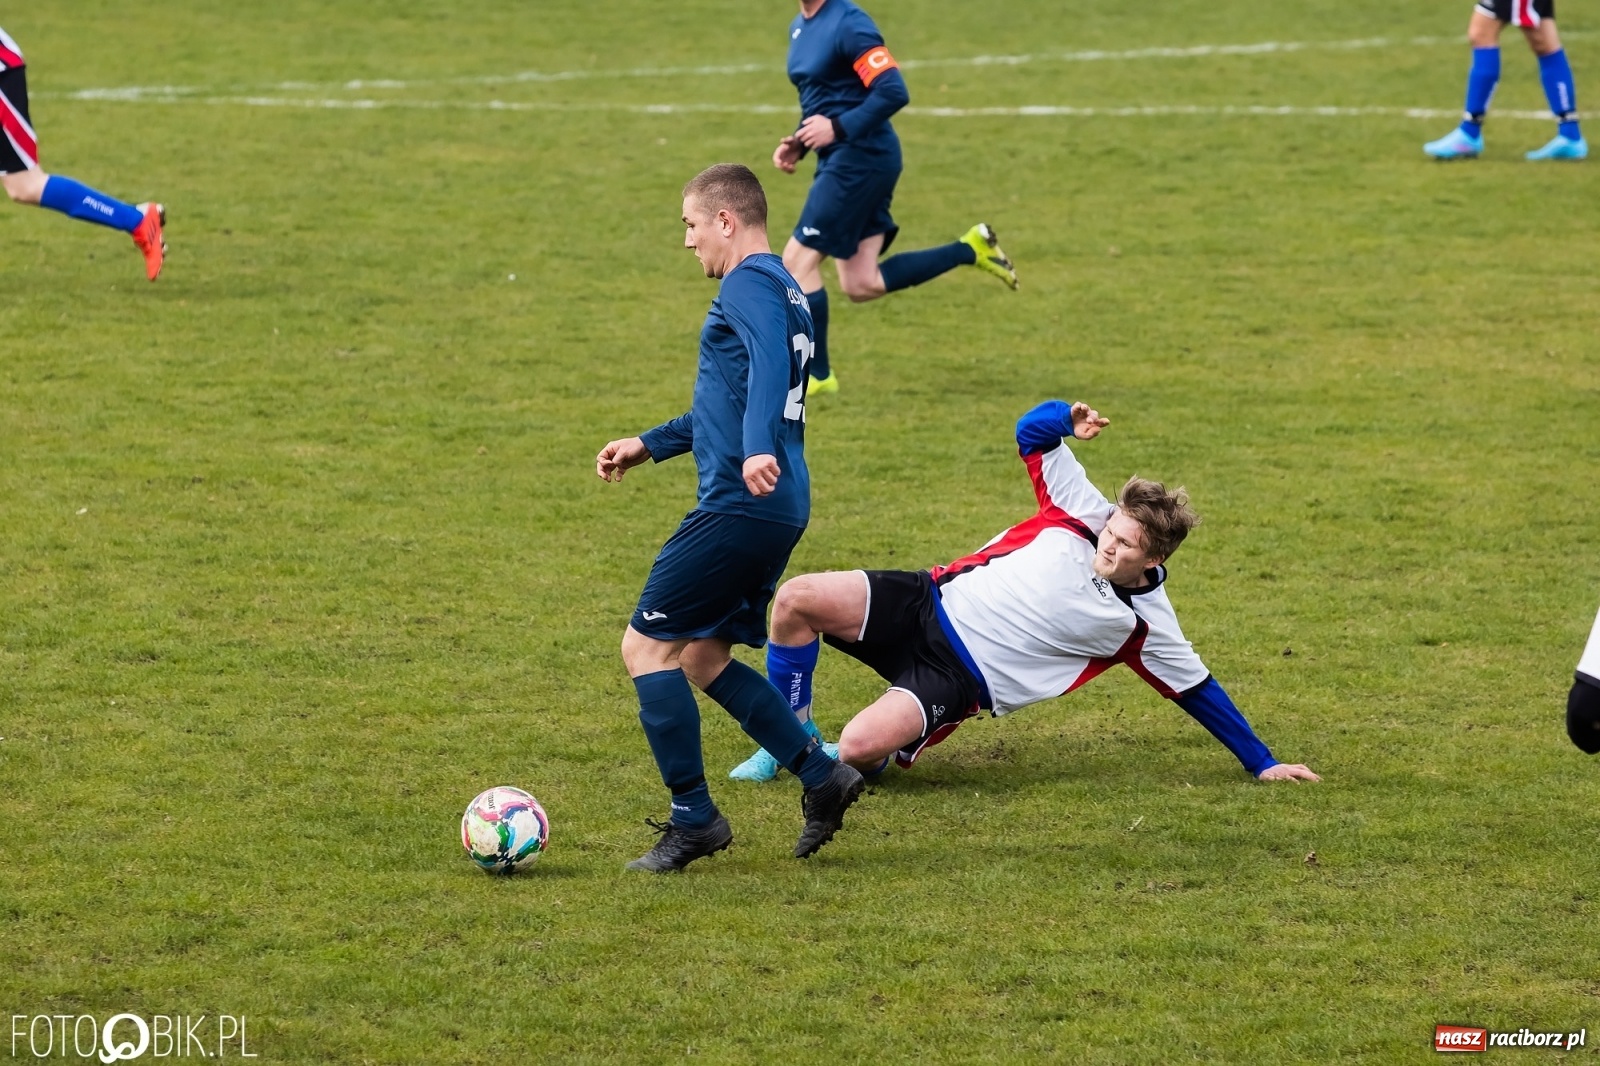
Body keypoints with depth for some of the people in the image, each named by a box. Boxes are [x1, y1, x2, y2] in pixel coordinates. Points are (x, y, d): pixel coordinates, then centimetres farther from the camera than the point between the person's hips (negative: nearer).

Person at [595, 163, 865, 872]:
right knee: (701, 656, 16)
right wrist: (648, 445, 38)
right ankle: (821, 775, 12)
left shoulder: (749, 283, -10)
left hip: (740, 505, -10)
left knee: (647, 645, -4)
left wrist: (758, 449, -45)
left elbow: (769, 367, -31)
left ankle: (693, 818, -3)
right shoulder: (783, 291, 22)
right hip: (779, 513, 10)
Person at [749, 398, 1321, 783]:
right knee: (797, 600, -17)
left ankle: (879, 759, 10)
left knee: (860, 747, -30)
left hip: (959, 679, -4)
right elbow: (1031, 432, 5)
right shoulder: (1086, 514, -2)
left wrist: (1262, 763, 1)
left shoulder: (1143, 626, -10)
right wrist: (1069, 418, -19)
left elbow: (1198, 689, 1)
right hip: (935, 601, 4)